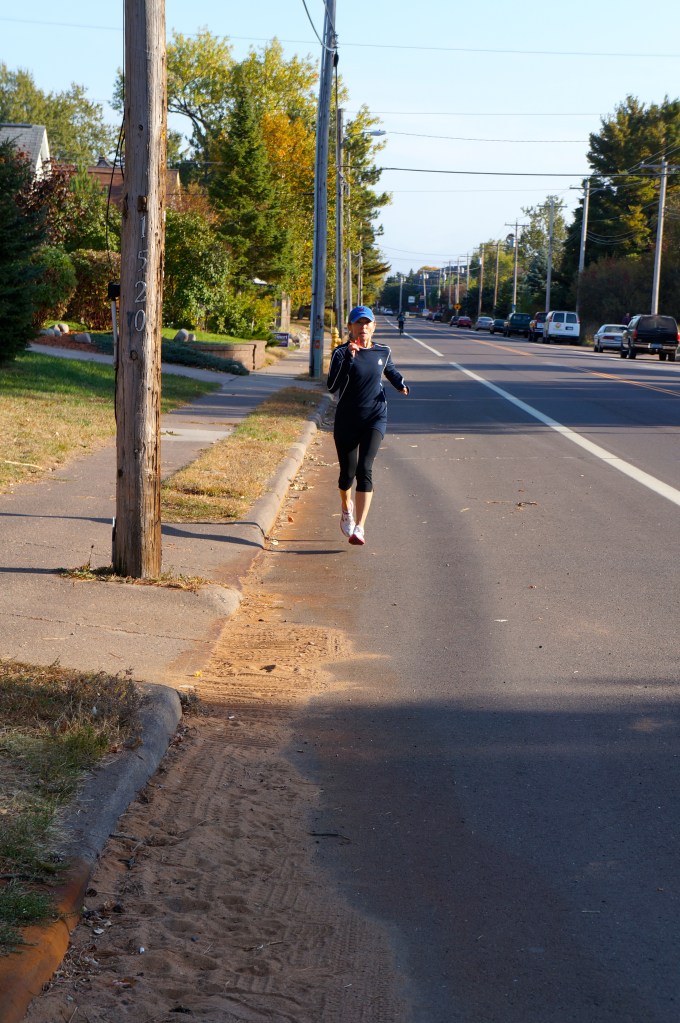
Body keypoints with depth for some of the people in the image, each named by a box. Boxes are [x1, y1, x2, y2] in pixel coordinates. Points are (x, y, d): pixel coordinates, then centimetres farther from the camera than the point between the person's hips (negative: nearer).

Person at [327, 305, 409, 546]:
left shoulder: (382, 352, 3)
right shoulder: (341, 352, -7)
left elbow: (391, 371, 26)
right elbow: (332, 386, -21)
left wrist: (401, 384, 5)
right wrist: (348, 358, -28)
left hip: (375, 418, 0)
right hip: (346, 420, 0)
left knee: (364, 469, -17)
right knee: (347, 471, 9)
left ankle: (359, 528, -22)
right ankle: (346, 506, 45)